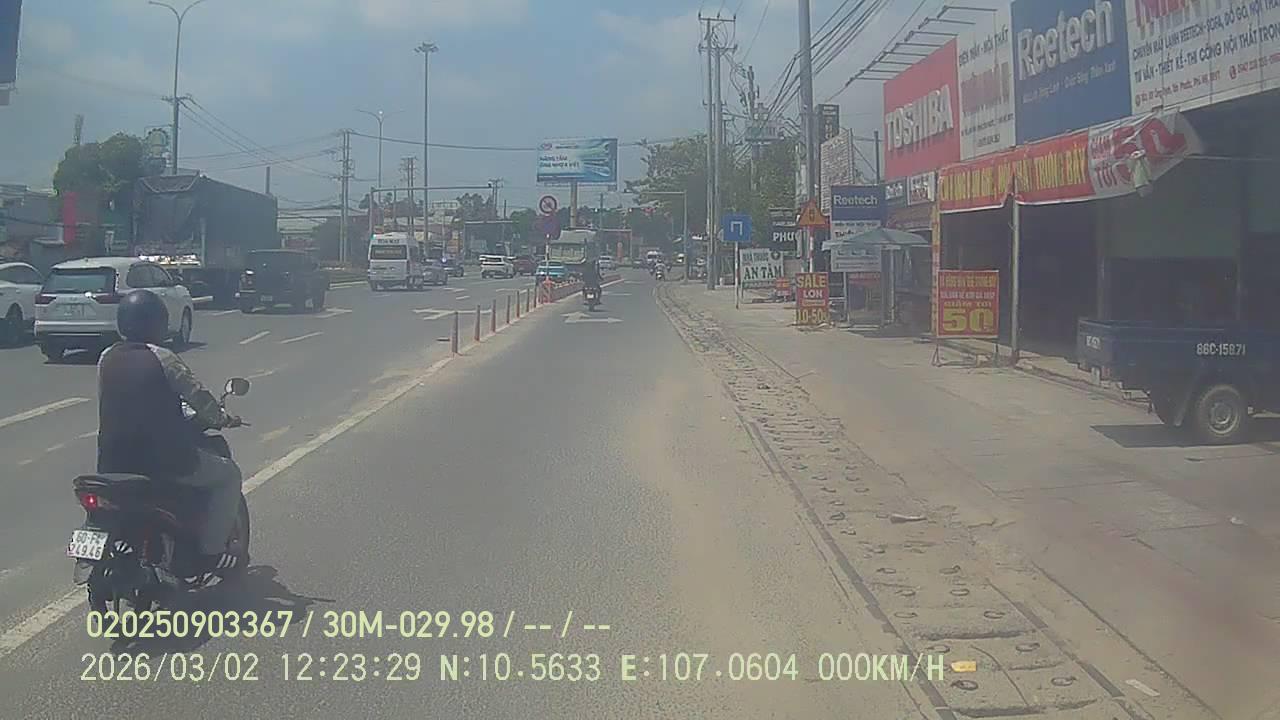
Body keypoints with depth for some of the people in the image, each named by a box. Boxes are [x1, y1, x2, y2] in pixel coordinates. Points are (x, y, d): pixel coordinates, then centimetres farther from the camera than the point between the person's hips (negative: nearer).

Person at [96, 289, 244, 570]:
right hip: (164, 460, -7)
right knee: (228, 474, 14)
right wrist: (223, 419, 10)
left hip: (113, 463, 7)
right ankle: (212, 550, 8)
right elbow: (200, 399, -9)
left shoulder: (107, 358, 5)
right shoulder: (161, 358, -13)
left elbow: (108, 404, 17)